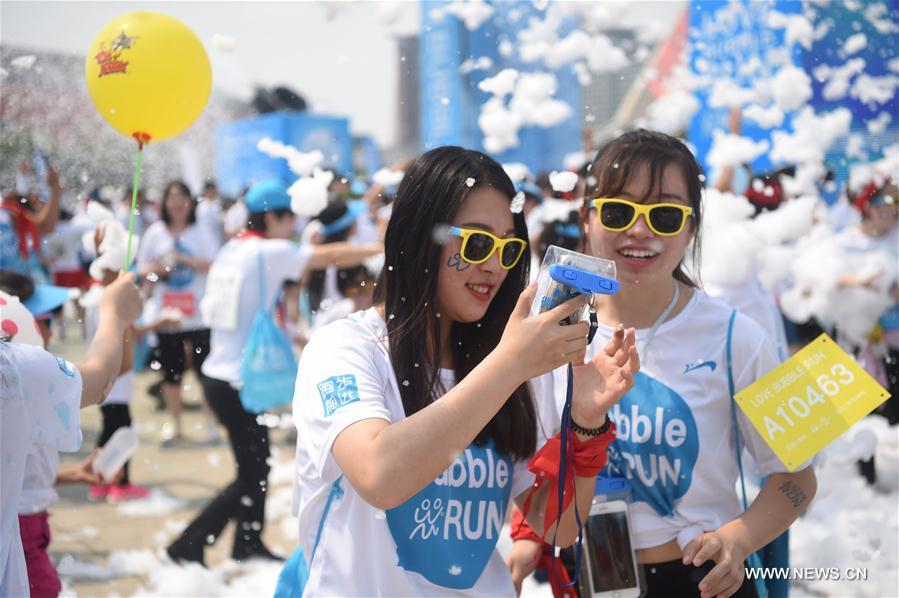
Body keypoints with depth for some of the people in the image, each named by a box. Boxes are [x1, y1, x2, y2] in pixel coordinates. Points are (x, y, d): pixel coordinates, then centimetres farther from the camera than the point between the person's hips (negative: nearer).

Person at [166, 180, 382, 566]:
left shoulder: (231, 250, 12)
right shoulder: (269, 252, -12)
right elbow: (330, 256, -12)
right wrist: (381, 249, -6)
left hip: (219, 374, 9)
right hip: (240, 383, -9)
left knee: (257, 466, 19)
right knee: (251, 478, -2)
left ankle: (248, 544, 29)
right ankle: (188, 545, -1)